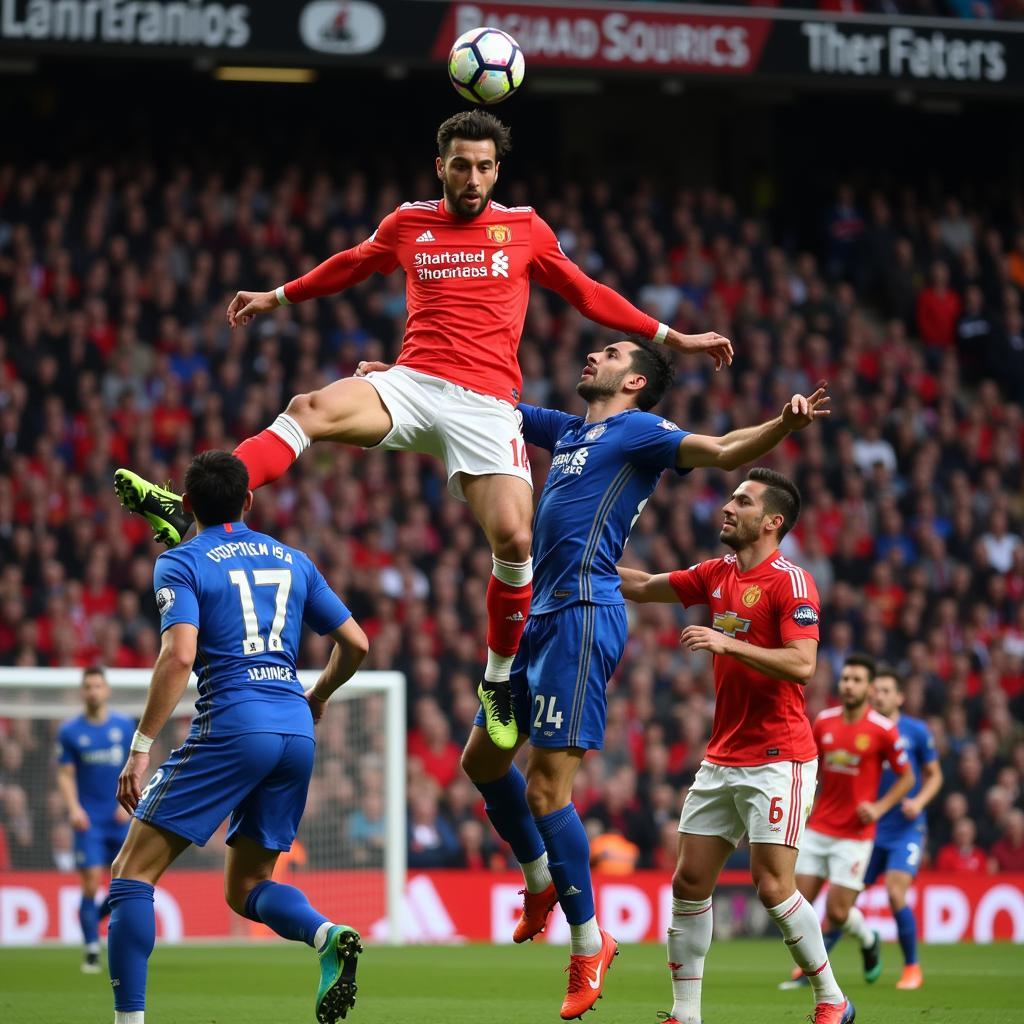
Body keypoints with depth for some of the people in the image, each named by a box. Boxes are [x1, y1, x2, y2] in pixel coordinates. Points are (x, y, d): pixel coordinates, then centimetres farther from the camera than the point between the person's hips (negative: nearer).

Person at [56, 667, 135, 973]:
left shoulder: (125, 725, 4)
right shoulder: (70, 731, 0)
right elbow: (65, 775, 2)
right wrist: (74, 808, -13)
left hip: (121, 819, 2)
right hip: (89, 821, -2)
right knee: (91, 883, -9)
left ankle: (93, 919, 28)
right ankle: (91, 951, -1)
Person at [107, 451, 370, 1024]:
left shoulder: (182, 564, 1)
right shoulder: (292, 561, 17)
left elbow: (179, 655, -13)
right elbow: (355, 643, 17)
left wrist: (142, 747, -12)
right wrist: (317, 698, 36)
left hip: (231, 729, -6)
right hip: (296, 732, 6)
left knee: (134, 871, 2)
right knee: (246, 888, 17)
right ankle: (330, 936, -13)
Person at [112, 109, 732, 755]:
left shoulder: (525, 229, 10)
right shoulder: (408, 224, 13)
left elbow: (586, 293, 20)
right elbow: (351, 266, 32)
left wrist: (670, 337, 20)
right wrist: (279, 297, 39)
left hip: (486, 404, -1)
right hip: (413, 384, 1)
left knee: (515, 540, -18)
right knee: (310, 410, -28)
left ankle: (499, 679, 4)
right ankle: (186, 512, -40)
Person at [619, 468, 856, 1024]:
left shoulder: (790, 581, -11)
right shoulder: (717, 574, 11)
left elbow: (802, 664, -22)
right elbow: (643, 586, 23)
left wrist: (727, 644, -26)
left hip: (778, 759, -8)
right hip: (721, 759, 8)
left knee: (773, 886, -12)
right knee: (689, 881, 1)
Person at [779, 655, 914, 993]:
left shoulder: (883, 730, -9)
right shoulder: (823, 722, 3)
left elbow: (906, 777, 0)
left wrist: (880, 807, -14)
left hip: (854, 835, -4)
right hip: (818, 829, 4)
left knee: (837, 913, -6)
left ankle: (868, 940, 27)